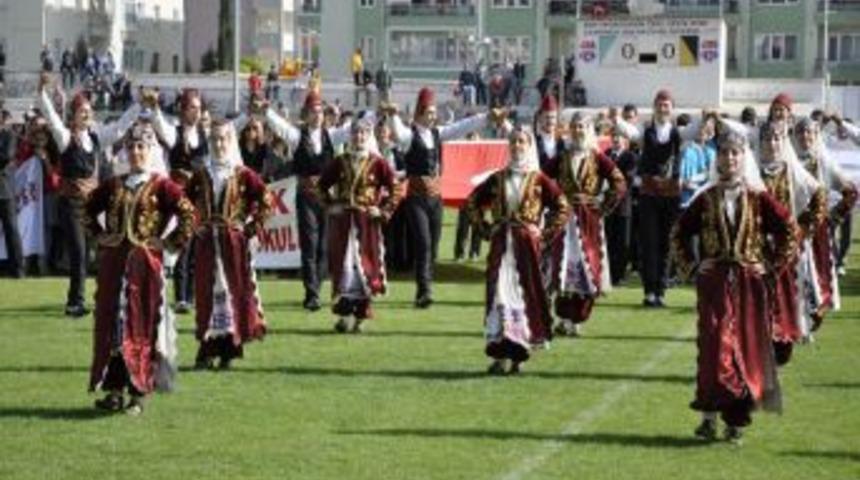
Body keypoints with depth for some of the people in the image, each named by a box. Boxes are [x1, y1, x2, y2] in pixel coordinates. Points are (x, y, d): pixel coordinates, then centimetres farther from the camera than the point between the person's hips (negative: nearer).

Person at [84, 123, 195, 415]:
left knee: (142, 326, -1)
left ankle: (138, 393, 4)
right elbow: (89, 212, 25)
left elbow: (188, 216, -10)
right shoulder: (113, 186, 10)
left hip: (145, 263, -4)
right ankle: (114, 390, 8)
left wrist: (169, 243, -9)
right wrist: (98, 235, 12)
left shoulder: (161, 186, -3)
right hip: (113, 264, 4)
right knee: (111, 324, 3)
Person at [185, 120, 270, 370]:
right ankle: (207, 351, 5)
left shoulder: (243, 174, -1)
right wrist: (193, 227, 4)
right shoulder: (201, 174, 7)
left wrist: (251, 227, -6)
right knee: (206, 291, 1)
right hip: (206, 243, 2)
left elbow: (265, 202, -2)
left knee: (234, 290, -1)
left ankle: (229, 350, 6)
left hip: (234, 241, -2)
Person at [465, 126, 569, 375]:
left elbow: (562, 208, 1)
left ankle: (519, 350, 14)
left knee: (525, 292, 2)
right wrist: (486, 229, 8)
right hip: (501, 245, 2)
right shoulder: (497, 179, 9)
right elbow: (473, 203, 18)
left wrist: (545, 235, -4)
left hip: (527, 244, -2)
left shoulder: (539, 180, 1)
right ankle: (500, 354, -10)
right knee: (500, 292, -8)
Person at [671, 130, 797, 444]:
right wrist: (690, 267, 5)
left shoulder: (758, 198, 2)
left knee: (747, 346, 0)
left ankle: (737, 419, 9)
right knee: (714, 345, -10)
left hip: (749, 284, 0)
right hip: (715, 284, 0)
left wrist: (773, 265, -1)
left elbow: (789, 231, 4)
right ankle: (710, 415, -8)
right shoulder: (707, 199, 5)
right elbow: (679, 234, 14)